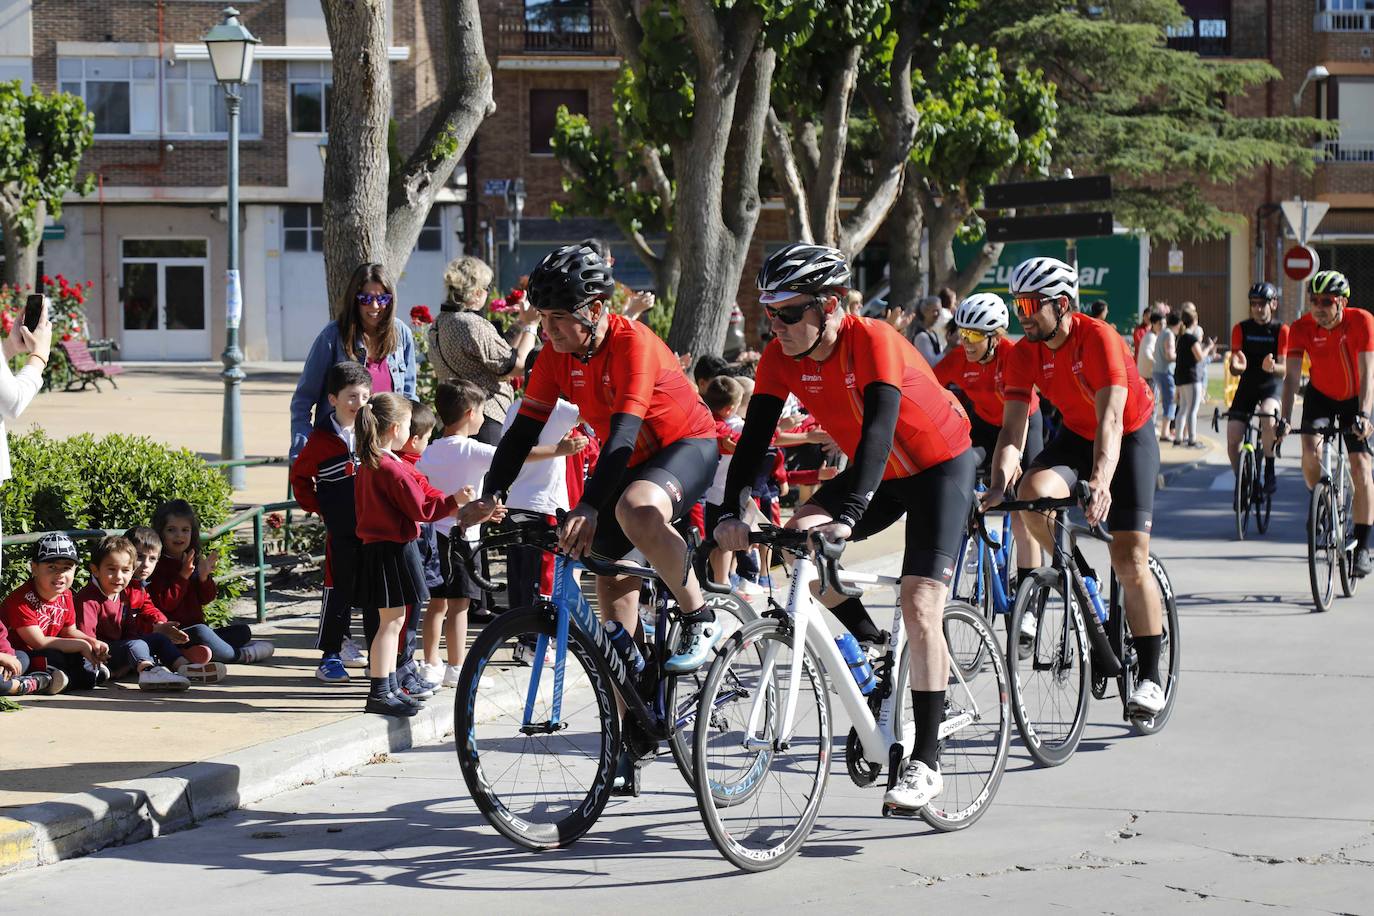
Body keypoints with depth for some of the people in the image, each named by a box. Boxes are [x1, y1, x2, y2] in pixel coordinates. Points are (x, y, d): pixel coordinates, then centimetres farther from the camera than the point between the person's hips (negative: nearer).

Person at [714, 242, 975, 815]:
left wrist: (848, 515, -55)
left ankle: (926, 763, -10)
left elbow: (878, 430, -42)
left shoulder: (873, 341, -31)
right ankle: (871, 646, 7)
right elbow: (755, 436, -18)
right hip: (877, 472, 6)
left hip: (941, 466, -6)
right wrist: (730, 513, -33)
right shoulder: (782, 356, -13)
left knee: (919, 607, -17)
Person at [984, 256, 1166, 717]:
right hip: (1075, 434, 4)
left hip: (1129, 437, -4)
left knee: (1130, 561, -11)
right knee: (1033, 492, -29)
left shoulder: (1099, 339, -29)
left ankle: (1150, 678, 0)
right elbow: (1012, 428, -19)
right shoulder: (1026, 353, -14)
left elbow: (1111, 420, -38)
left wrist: (1101, 483, -53)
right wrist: (997, 486, -37)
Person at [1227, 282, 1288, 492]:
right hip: (1248, 384, 3)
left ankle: (1270, 470, -19)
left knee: (1268, 415, -36)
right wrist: (1237, 365, -31)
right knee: (1232, 439, -10)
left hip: (1272, 384, -3)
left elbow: (1284, 369, -14)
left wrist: (1272, 367, -38)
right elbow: (1234, 368, -6)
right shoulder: (1241, 329, -3)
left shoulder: (1281, 330, -9)